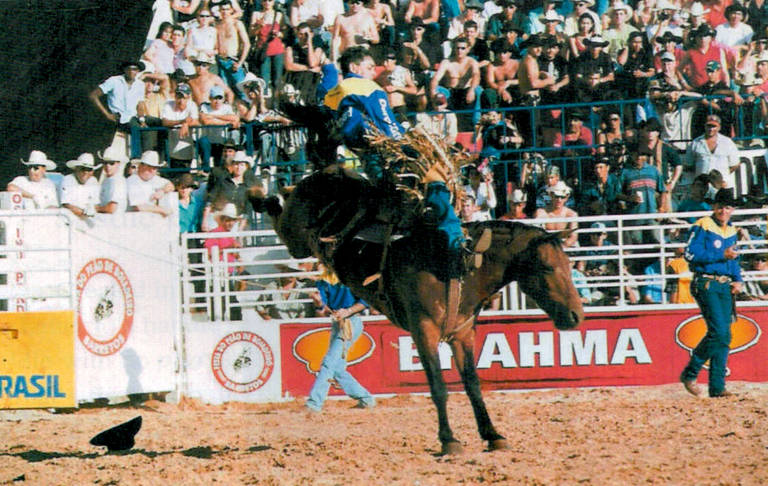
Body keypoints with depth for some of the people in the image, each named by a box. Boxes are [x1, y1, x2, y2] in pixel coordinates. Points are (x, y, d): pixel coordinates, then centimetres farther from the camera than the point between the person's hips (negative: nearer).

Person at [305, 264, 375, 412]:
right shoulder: (323, 281, 12)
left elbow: (365, 301, -8)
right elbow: (322, 305, -1)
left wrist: (348, 311, -19)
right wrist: (319, 302, -22)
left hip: (350, 323, -8)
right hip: (336, 324, 8)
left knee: (329, 362, -15)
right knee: (337, 369, 9)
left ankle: (314, 402, -18)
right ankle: (366, 399, 19)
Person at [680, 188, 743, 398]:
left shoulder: (732, 231, 17)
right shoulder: (703, 226, -6)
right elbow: (690, 254, -15)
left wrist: (737, 280, 11)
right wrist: (721, 255, -18)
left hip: (725, 286, 7)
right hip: (706, 284, -7)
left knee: (724, 337, 3)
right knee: (718, 331, -17)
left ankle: (717, 387, 7)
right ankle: (689, 374, -5)